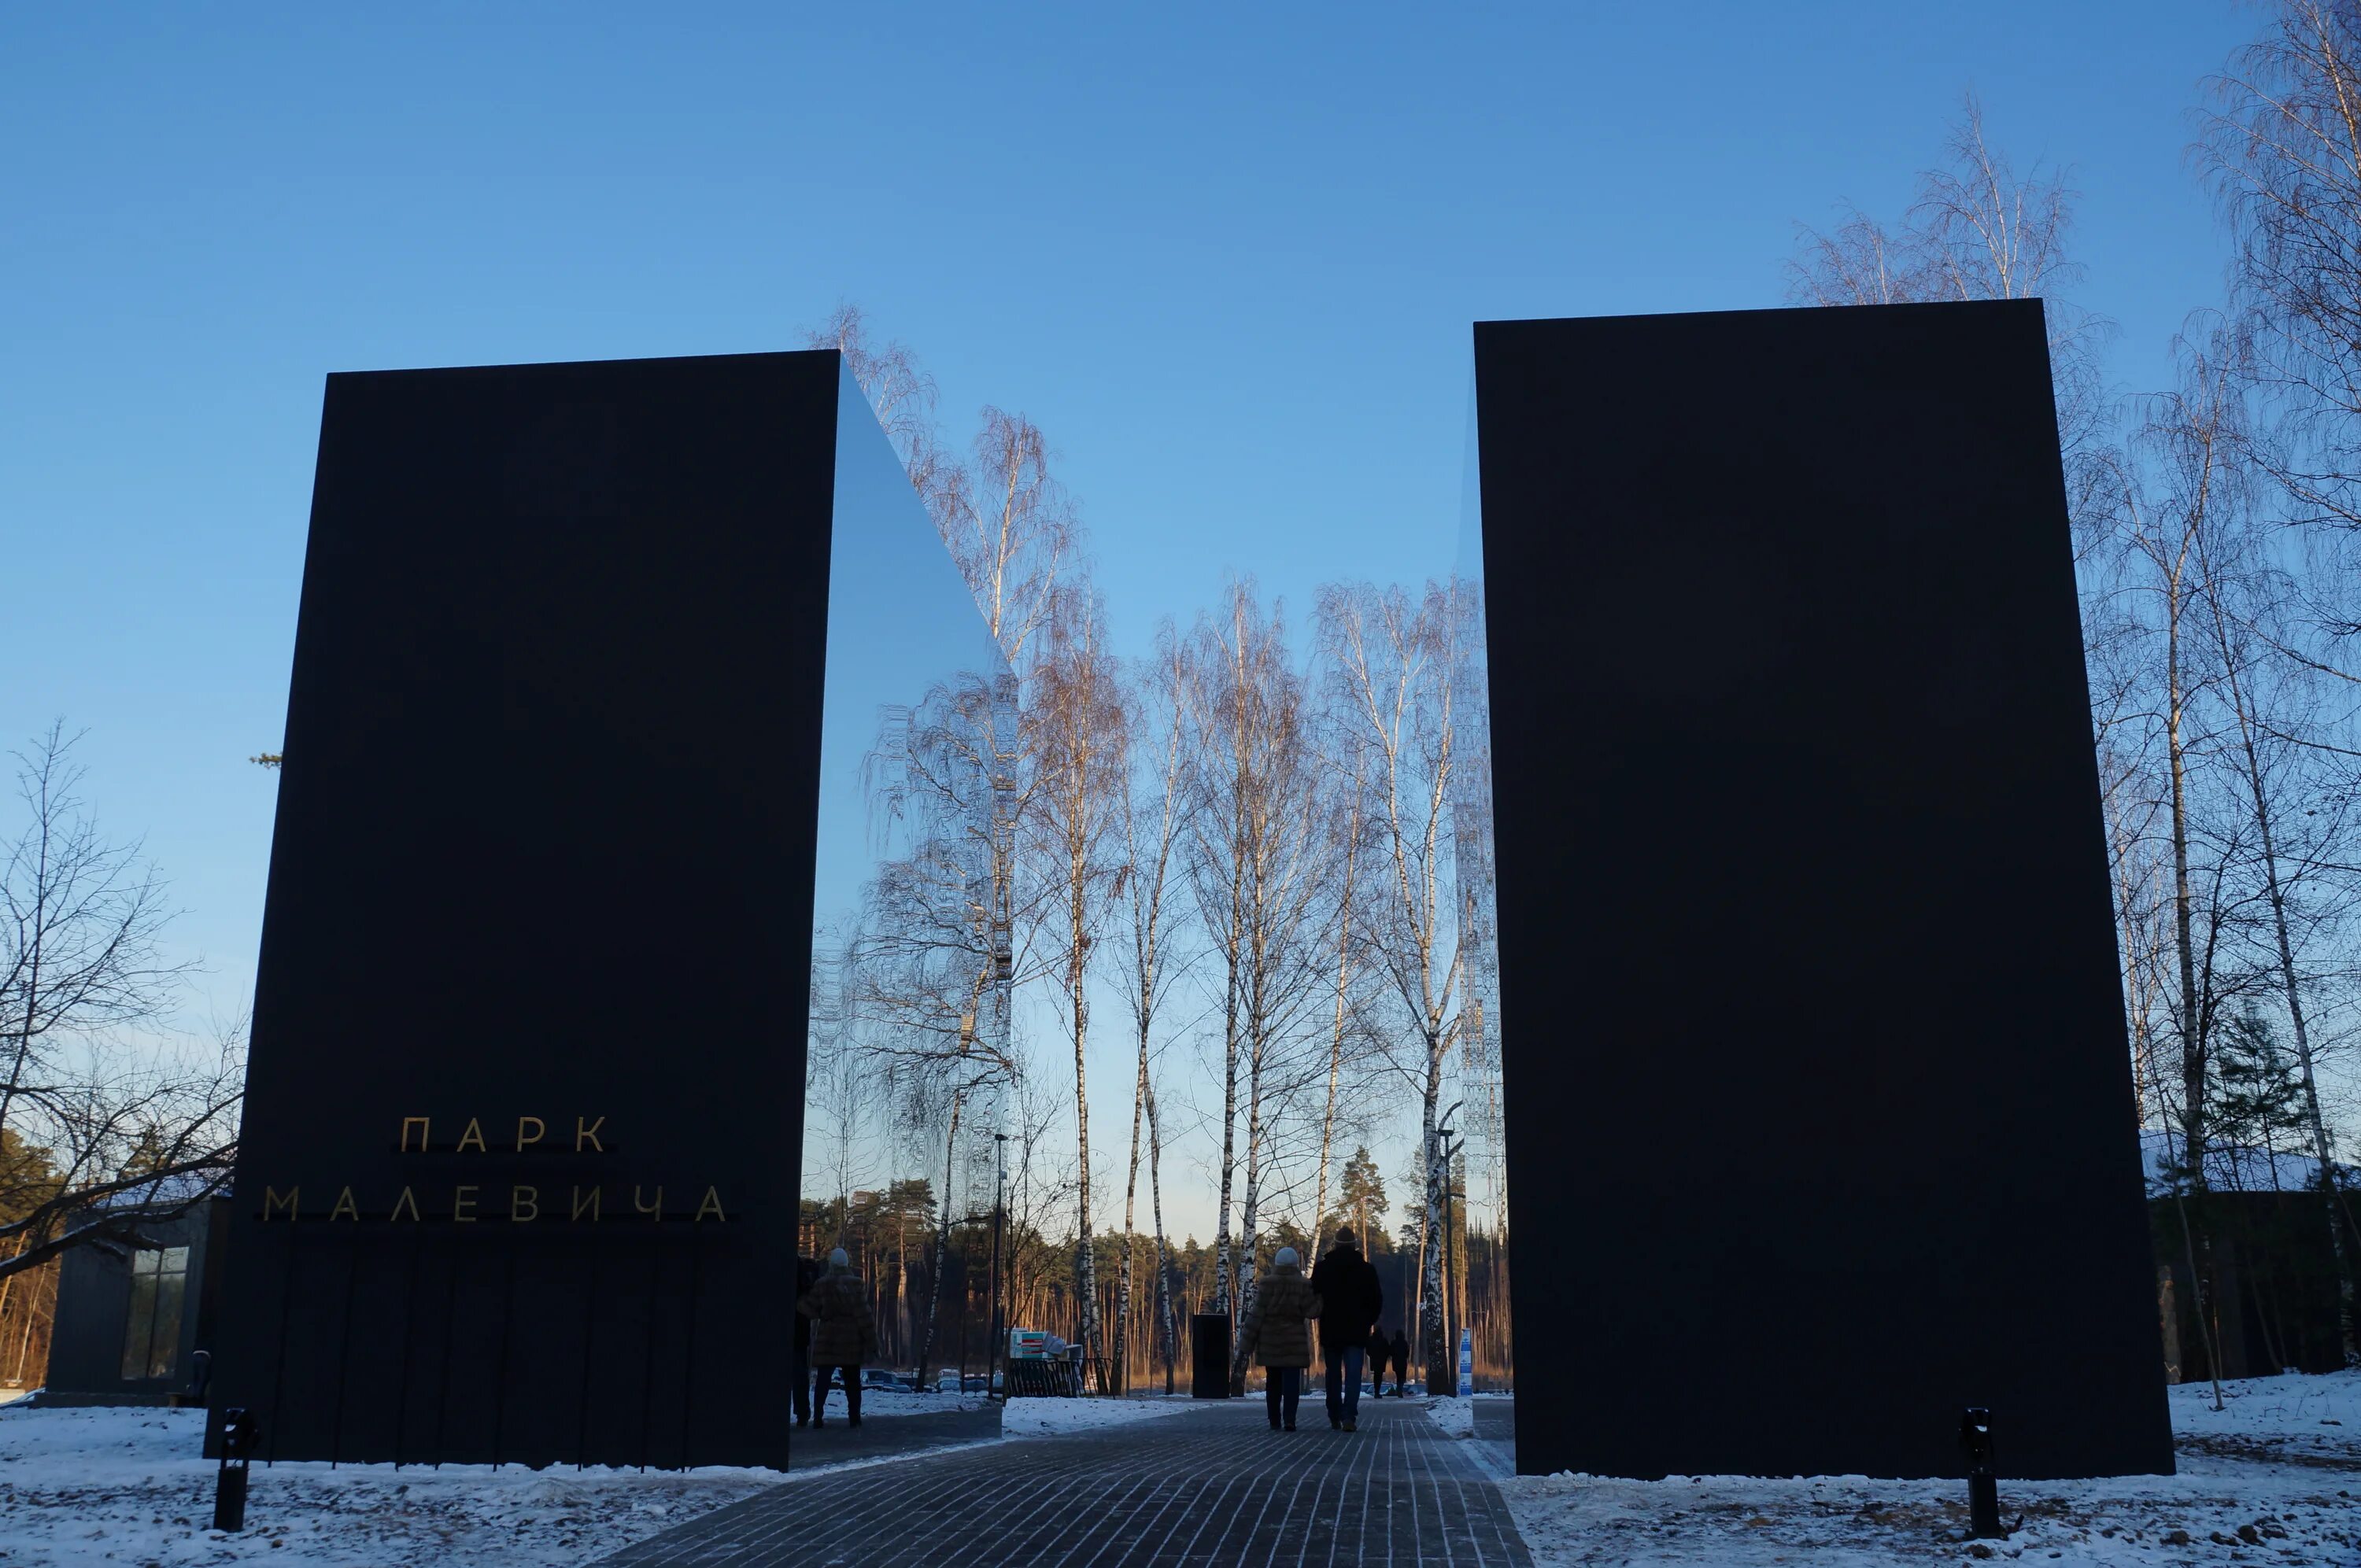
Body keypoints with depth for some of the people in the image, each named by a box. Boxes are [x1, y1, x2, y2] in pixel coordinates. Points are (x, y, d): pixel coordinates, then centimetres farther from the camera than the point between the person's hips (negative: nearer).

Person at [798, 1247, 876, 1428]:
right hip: (852, 1341, 0)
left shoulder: (822, 1286, -3)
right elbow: (863, 1315, -6)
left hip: (828, 1340, 0)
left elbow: (810, 1310, -6)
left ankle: (818, 1417, -6)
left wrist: (799, 1301, 13)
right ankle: (854, 1416, 6)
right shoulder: (856, 1285, -3)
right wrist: (871, 1341, -3)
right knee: (852, 1380, 9)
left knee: (822, 1379, 2)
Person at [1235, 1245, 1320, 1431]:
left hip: (1270, 1342, 1)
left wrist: (1247, 1342, -3)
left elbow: (1258, 1314, -6)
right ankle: (1289, 1419, -13)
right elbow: (1312, 1312, -9)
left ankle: (1274, 1421, 12)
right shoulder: (1303, 1285, -4)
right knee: (1291, 1381, -1)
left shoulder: (1266, 1284, -4)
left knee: (1273, 1381, 11)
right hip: (1294, 1343, -1)